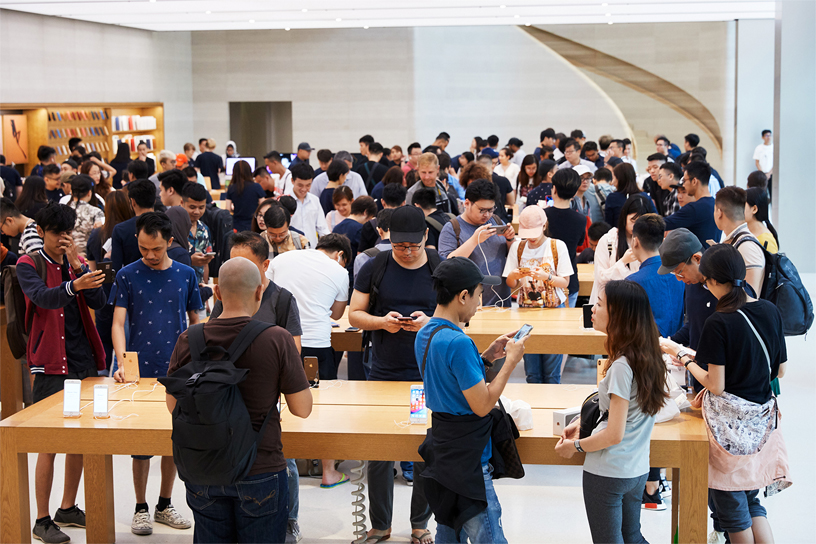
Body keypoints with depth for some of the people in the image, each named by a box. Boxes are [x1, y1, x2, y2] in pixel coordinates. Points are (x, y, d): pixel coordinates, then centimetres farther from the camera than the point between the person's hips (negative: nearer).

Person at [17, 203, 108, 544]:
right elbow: (43, 297, -25)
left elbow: (98, 302, -3)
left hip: (84, 361, 5)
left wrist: (77, 264, -13)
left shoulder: (79, 262, 11)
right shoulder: (28, 265, -4)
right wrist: (74, 285, -44)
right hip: (51, 365, -5)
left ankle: (68, 508, 26)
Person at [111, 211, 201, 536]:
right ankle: (141, 508, 17)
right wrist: (122, 362, -21)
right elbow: (118, 323, -6)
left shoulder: (185, 275, 4)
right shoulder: (127, 276, -2)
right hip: (141, 373, -2)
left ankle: (164, 505, 24)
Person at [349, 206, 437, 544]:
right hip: (382, 374, 1)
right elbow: (354, 314, 4)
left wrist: (430, 322, -17)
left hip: (428, 376, 0)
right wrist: (382, 321, -15)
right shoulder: (374, 269, 1)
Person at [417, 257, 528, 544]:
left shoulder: (424, 335, 6)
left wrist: (486, 356, 11)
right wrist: (511, 361, -12)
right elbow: (482, 405, -20)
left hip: (442, 453, 10)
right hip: (468, 463, -10)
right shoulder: (458, 342, -24)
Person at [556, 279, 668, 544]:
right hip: (637, 470, 8)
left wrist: (575, 445, -7)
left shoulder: (622, 366, -24)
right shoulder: (647, 357, 2)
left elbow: (614, 435, -21)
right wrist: (583, 422, 12)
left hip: (608, 473, -8)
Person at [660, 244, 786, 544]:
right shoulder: (770, 311, 0)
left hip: (730, 418, -6)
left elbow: (716, 386, -18)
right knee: (750, 497, 18)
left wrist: (683, 357, -5)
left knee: (730, 502, 9)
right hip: (762, 417, 6)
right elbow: (780, 370, 9)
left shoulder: (719, 323, -20)